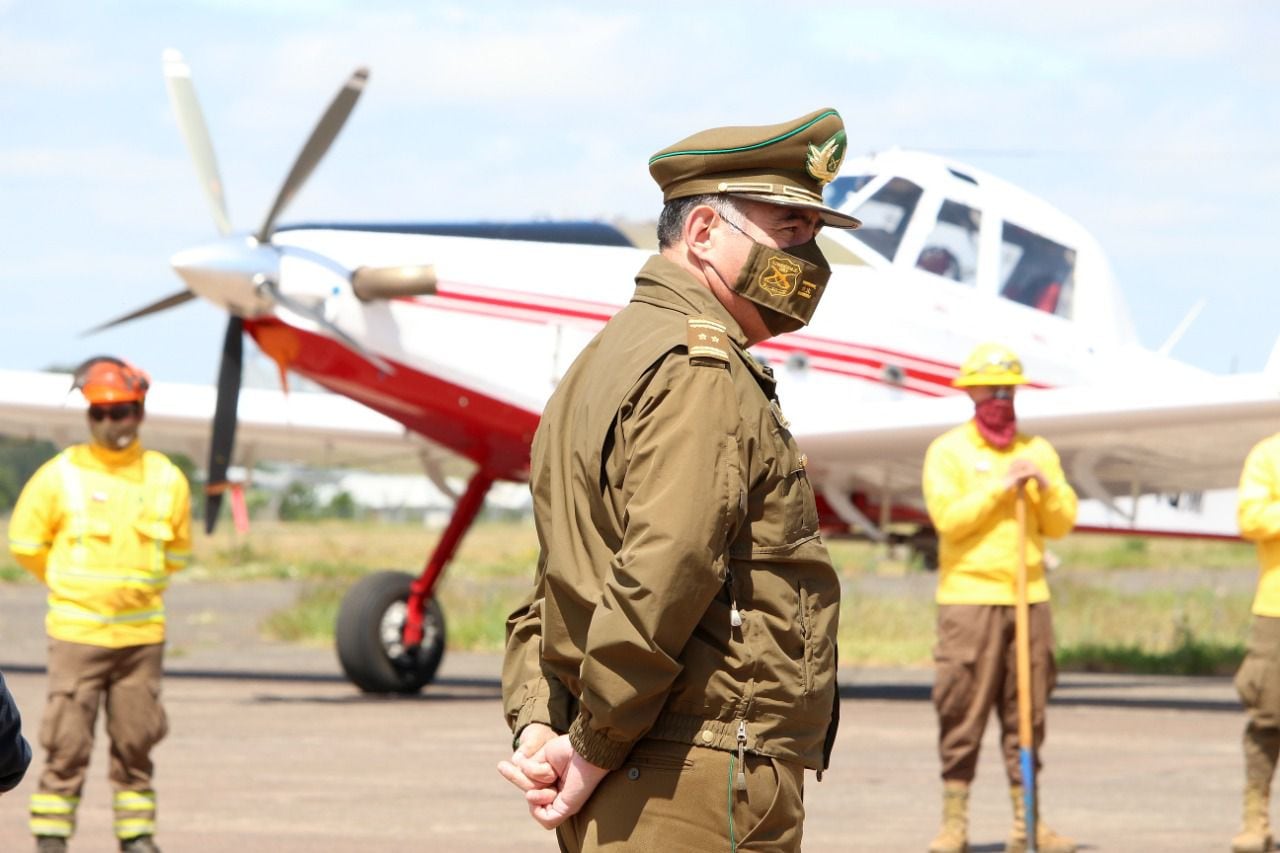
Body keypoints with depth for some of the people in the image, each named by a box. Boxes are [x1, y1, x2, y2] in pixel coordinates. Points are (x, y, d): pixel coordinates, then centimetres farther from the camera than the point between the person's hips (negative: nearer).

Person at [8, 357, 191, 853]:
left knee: (135, 742, 8)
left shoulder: (166, 479, 3)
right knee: (67, 743, -4)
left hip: (142, 633, 3)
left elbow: (177, 551, 19)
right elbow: (24, 543, 7)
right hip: (77, 631, -3)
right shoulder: (60, 476, -6)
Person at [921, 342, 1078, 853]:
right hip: (969, 596, -4)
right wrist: (1001, 485, -14)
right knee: (963, 714, -5)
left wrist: (1046, 487, -8)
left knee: (1028, 714, 4)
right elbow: (947, 517, -11)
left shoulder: (1038, 452, 14)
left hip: (1029, 597, 4)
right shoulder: (948, 451, 2)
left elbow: (1061, 524, 10)